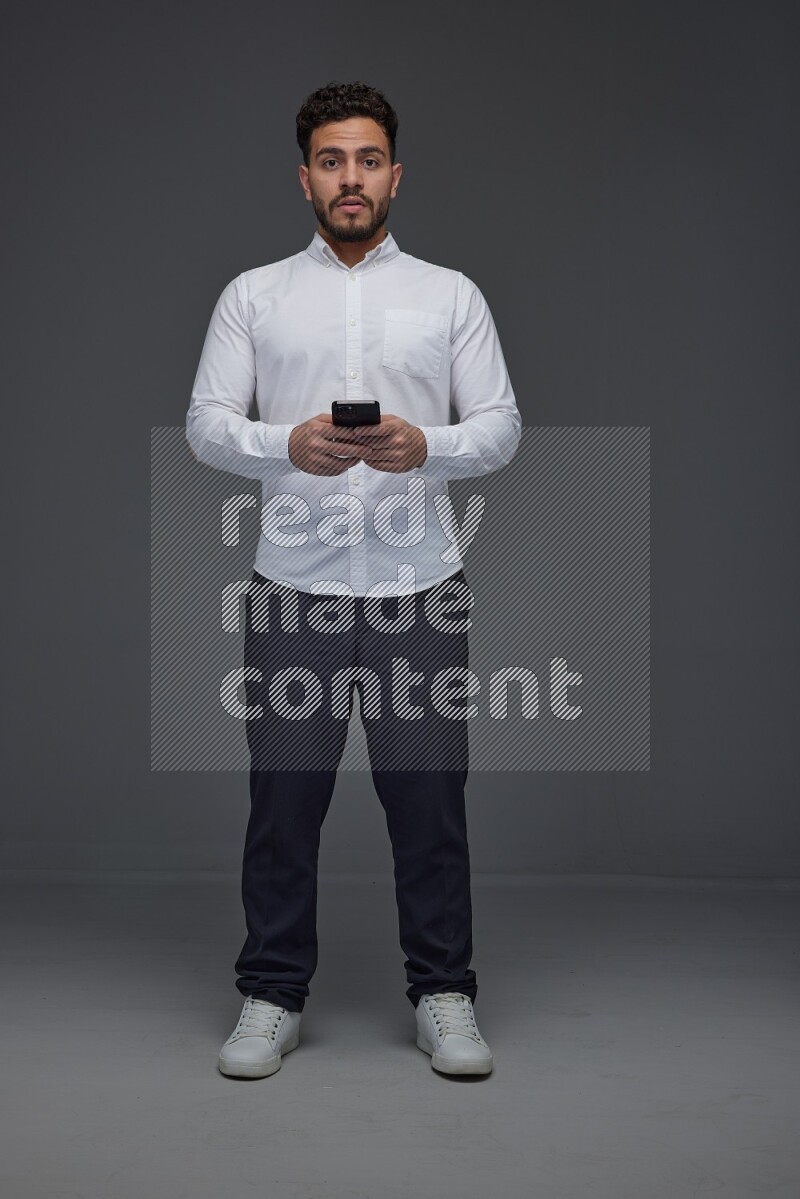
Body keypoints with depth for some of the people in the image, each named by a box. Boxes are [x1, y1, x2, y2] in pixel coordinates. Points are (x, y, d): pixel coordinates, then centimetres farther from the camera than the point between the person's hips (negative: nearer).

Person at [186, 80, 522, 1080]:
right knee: (284, 800, 7)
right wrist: (289, 445, -21)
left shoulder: (451, 295, 7)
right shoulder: (253, 295, 6)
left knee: (428, 799, 6)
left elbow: (501, 426, 1)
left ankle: (443, 995, 20)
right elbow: (207, 423, -1)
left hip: (418, 589, 0)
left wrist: (425, 446, -20)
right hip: (292, 589, 0)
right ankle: (272, 996, 21)